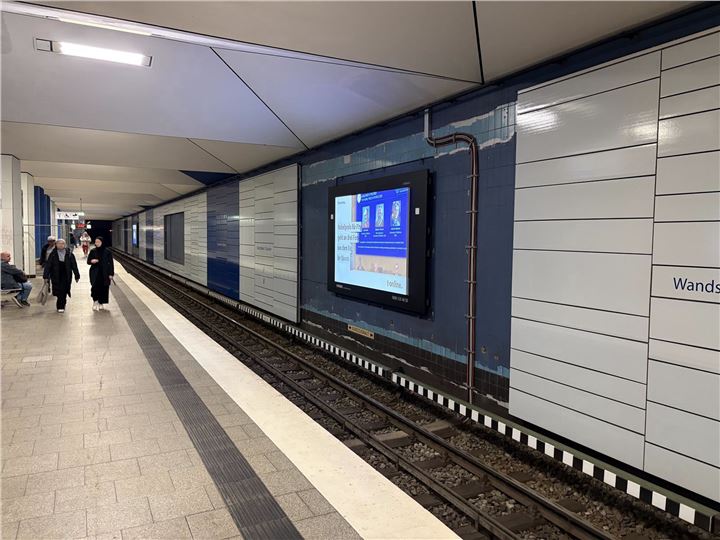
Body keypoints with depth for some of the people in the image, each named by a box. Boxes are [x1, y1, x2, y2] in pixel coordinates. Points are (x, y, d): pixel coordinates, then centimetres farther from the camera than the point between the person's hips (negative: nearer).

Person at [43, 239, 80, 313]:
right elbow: (48, 265, 0)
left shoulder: (69, 254, 0)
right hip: (56, 277, 0)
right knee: (59, 292, 2)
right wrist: (46, 276, -5)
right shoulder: (53, 254, 1)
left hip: (66, 277, 0)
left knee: (63, 292, -5)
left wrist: (77, 276, 4)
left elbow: (74, 265, 4)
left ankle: (60, 306, 4)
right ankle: (61, 306, 20)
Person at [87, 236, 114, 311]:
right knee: (95, 286, -18)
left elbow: (111, 263, -2)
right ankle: (95, 301, -9)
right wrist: (91, 261, -15)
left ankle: (101, 303, 17)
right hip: (95, 273, 1)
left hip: (104, 273, -1)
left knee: (103, 288, 3)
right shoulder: (93, 251, 3)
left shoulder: (107, 251, -3)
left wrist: (111, 274, -6)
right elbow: (88, 261, 10)